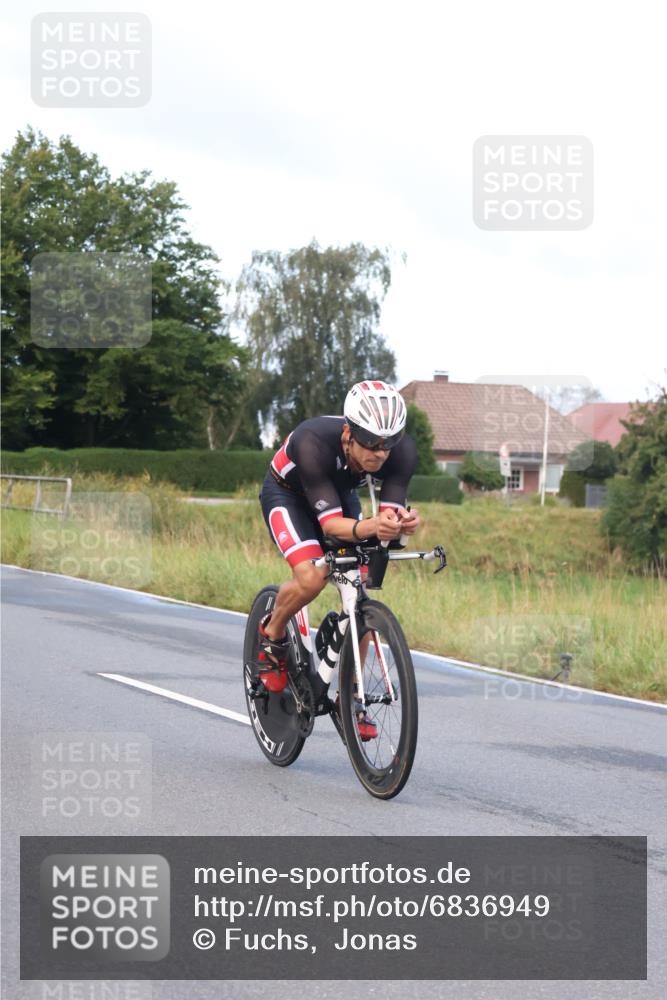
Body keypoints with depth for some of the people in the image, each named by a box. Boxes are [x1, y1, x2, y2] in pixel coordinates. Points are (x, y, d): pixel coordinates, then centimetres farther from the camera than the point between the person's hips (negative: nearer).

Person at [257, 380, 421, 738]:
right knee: (312, 578, -29)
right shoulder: (314, 442, -42)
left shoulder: (403, 450, -30)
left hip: (340, 494, 4)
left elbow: (390, 512, -30)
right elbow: (330, 522, -42)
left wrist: (400, 523, -54)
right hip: (287, 494, -4)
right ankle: (271, 635, 2)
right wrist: (367, 527, -62)